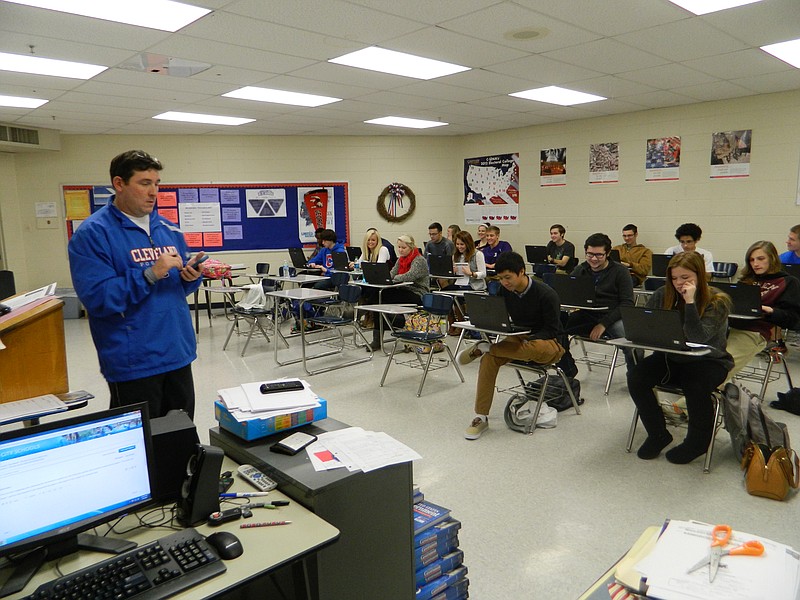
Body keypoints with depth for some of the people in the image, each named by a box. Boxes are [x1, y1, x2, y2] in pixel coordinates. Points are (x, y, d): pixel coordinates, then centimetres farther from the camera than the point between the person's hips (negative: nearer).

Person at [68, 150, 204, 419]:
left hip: (178, 354, 6)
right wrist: (150, 275, -25)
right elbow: (96, 298, -19)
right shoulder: (92, 234, -10)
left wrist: (191, 276, -7)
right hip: (134, 363, -6)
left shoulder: (168, 229, 9)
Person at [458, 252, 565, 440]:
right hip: (518, 338, 5)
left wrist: (528, 339, -27)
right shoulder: (504, 291, -1)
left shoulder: (546, 294, -18)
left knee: (537, 349, -42)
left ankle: (482, 348, -21)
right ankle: (481, 417, -17)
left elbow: (552, 330, -13)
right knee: (489, 358, -24)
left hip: (547, 342, -4)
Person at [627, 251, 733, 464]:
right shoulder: (663, 295, 0)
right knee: (635, 376, -21)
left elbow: (698, 338, -24)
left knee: (695, 386, -35)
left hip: (708, 360, -4)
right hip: (671, 357, 4)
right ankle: (658, 435, 0)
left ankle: (697, 442, -4)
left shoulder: (717, 301, -12)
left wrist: (690, 302, -28)